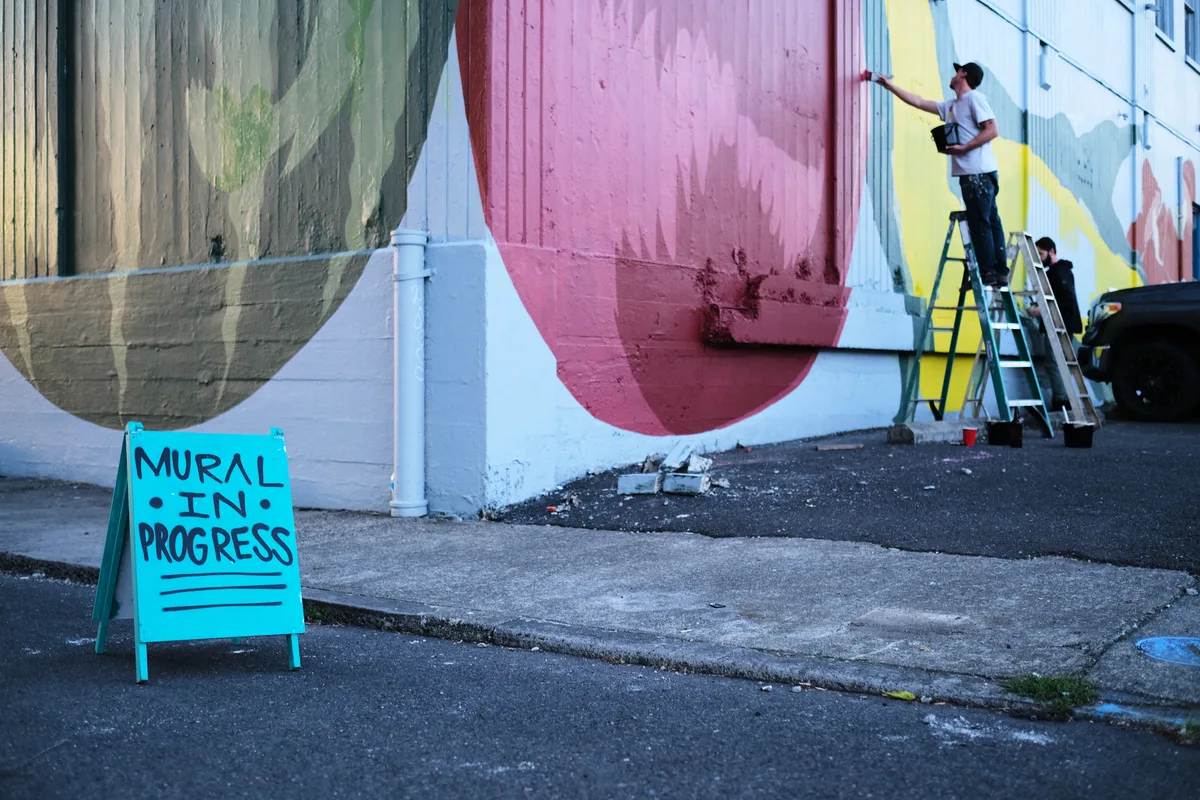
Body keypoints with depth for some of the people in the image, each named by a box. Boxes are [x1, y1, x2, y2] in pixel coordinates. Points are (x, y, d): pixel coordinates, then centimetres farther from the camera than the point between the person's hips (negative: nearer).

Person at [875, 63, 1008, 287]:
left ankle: (988, 274, -6)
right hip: (971, 172, 9)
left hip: (979, 172, -9)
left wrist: (963, 148, -19)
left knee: (979, 223, -8)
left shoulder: (975, 98, -4)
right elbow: (919, 102, 27)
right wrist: (890, 86, 29)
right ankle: (1000, 273, 7)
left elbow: (992, 130, -12)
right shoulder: (951, 107, 21)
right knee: (990, 222, 6)